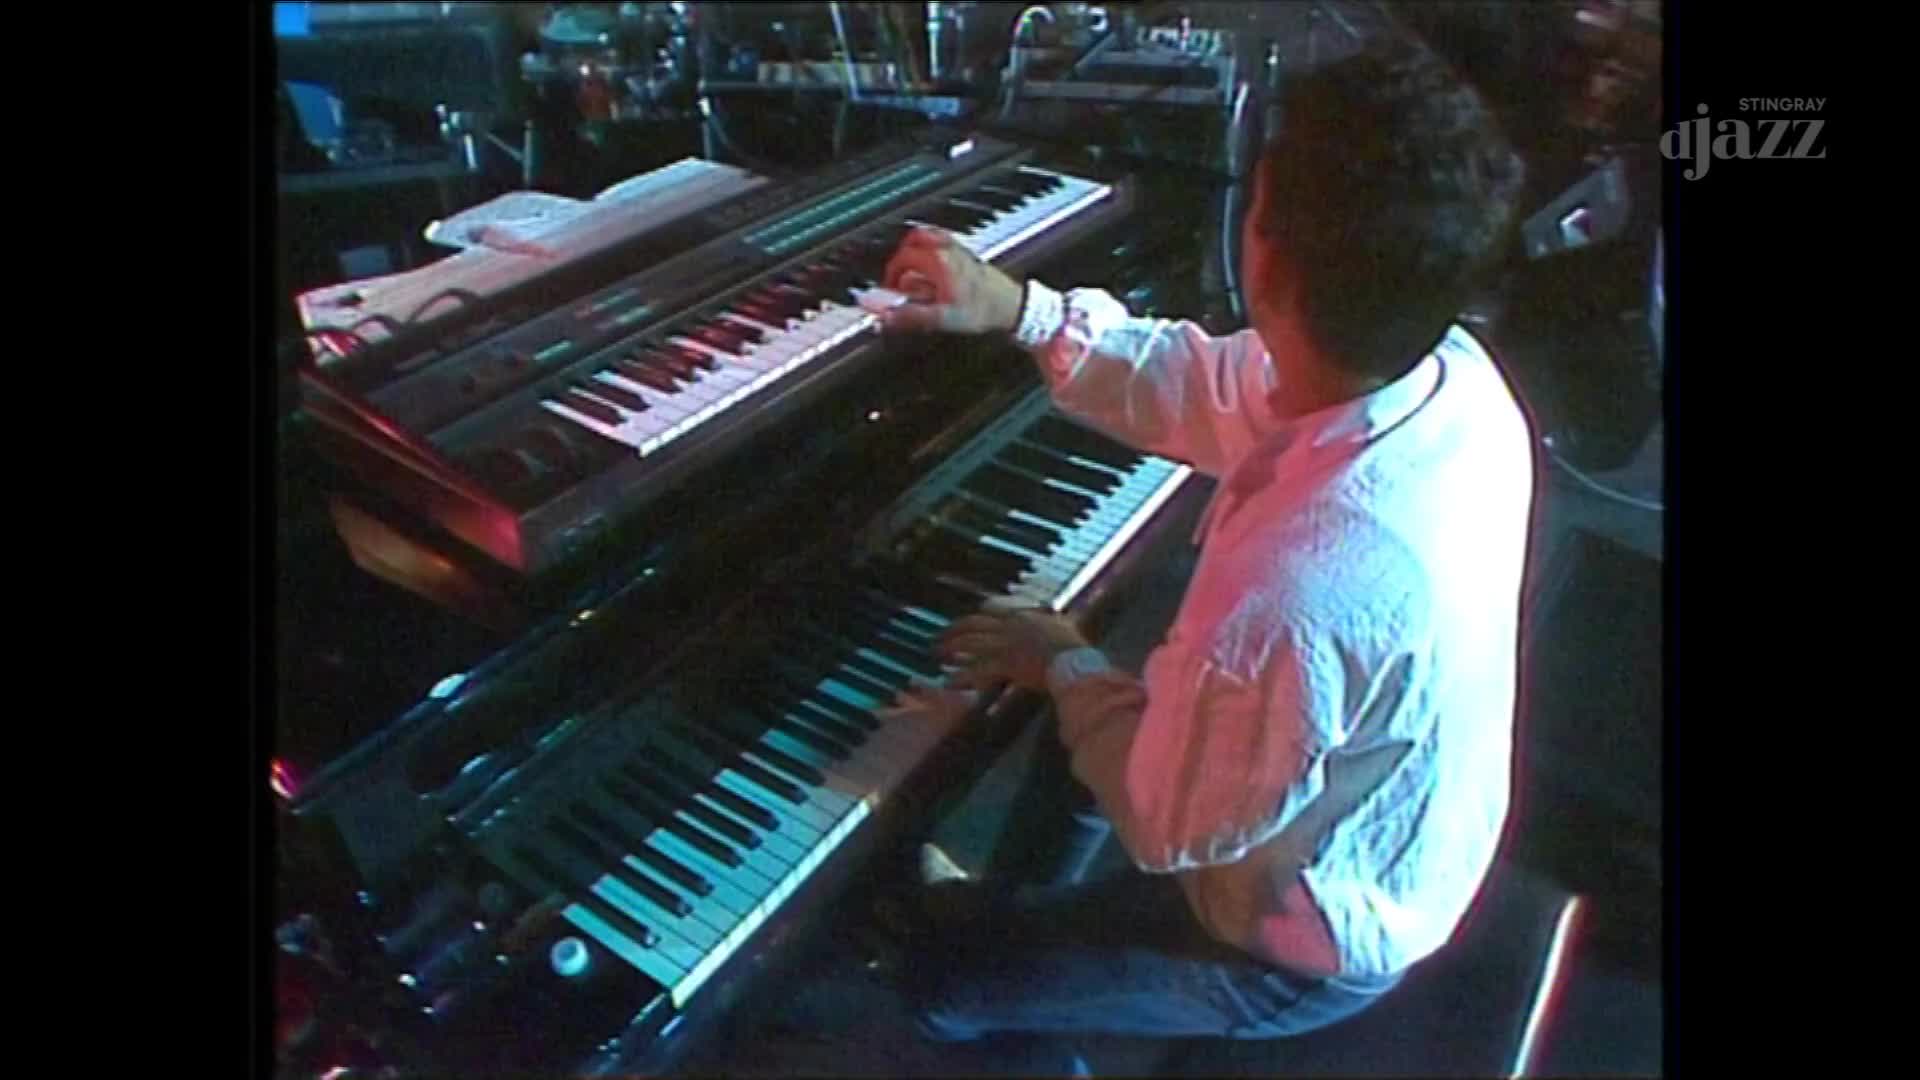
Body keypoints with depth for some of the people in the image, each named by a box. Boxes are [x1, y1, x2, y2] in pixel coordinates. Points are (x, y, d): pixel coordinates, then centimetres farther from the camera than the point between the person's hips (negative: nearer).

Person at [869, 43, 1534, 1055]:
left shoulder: (1298, 592, -45)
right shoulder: (1454, 374, -19)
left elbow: (1170, 830, -27)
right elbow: (1221, 391, -4)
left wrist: (1066, 665, -12)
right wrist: (1020, 310, -5)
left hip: (1306, 947, -7)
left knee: (945, 976, 10)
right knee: (1081, 724, 29)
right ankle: (1022, 906, 53)